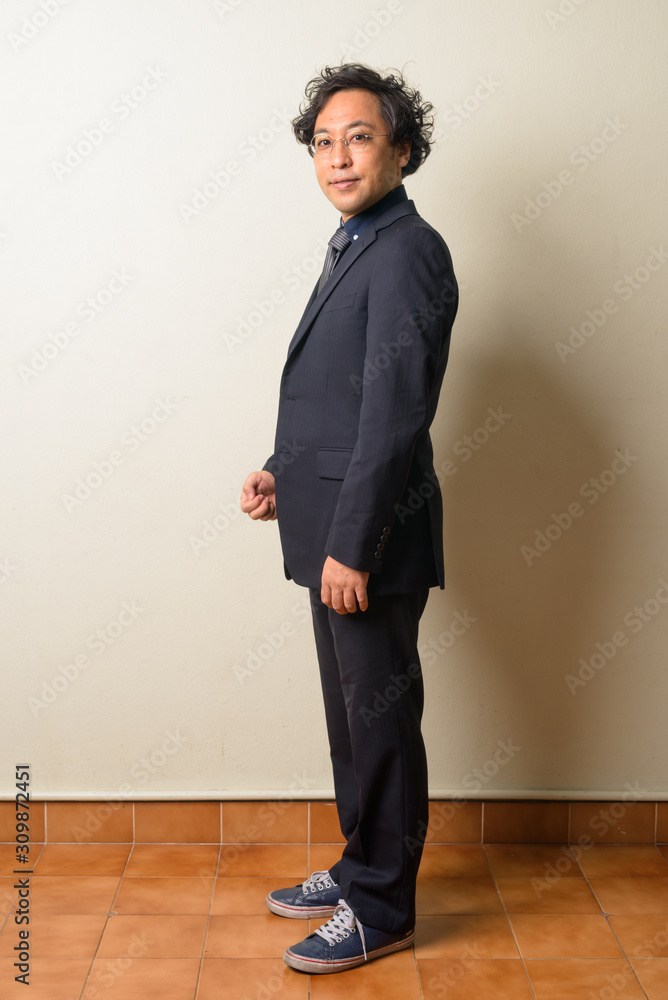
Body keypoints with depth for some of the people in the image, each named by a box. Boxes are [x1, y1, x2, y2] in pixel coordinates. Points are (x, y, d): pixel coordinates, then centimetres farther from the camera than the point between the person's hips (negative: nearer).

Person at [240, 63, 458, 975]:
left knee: (381, 719, 3)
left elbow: (395, 411, -21)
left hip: (371, 536, -10)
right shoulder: (355, 247, 16)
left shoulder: (407, 253, -15)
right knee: (352, 715, 19)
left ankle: (383, 912, 19)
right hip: (333, 529, 10)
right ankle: (361, 870, 36)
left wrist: (351, 547, -21)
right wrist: (284, 472, 8)